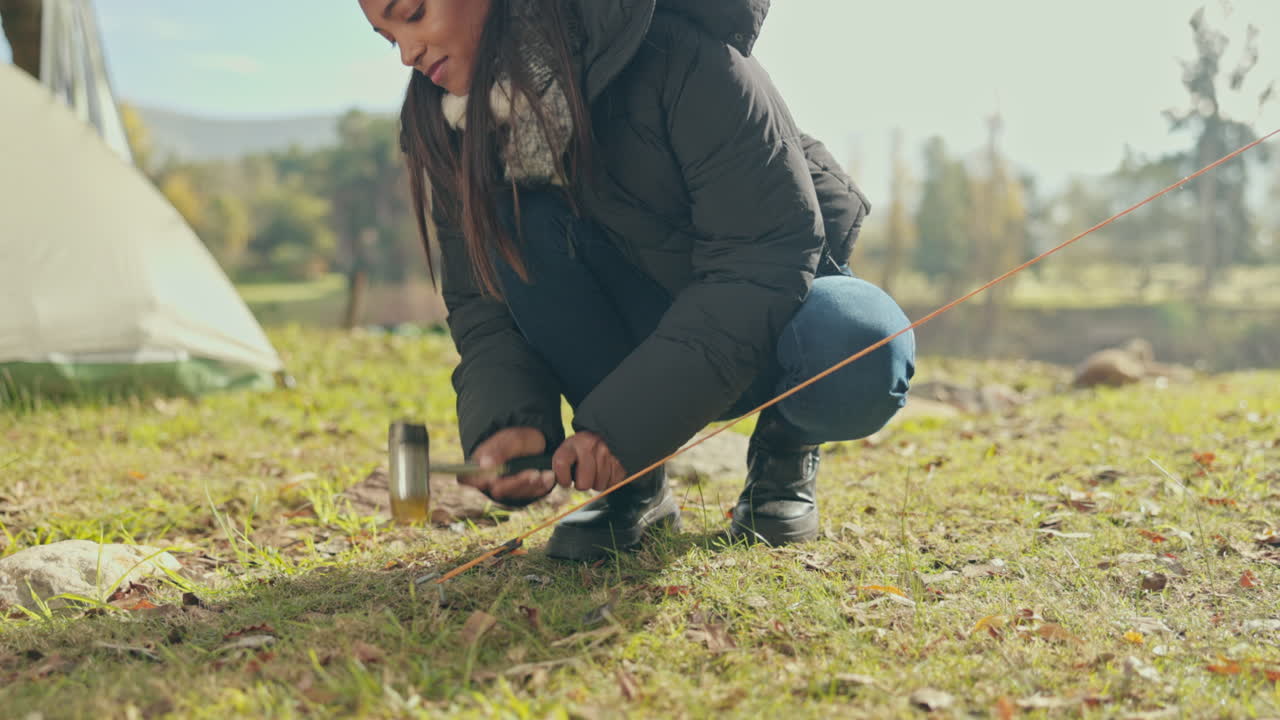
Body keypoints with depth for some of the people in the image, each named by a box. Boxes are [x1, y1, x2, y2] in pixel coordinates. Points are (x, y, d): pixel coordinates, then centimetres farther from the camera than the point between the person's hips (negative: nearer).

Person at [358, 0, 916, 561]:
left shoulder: (669, 49, -26)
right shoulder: (456, 130, -9)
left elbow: (771, 251, -28)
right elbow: (482, 303, -9)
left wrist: (627, 422, -33)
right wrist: (505, 424, -31)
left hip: (778, 291, -3)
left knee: (859, 356, -37)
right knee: (519, 227, -25)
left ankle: (785, 449, 0)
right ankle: (637, 485, -9)